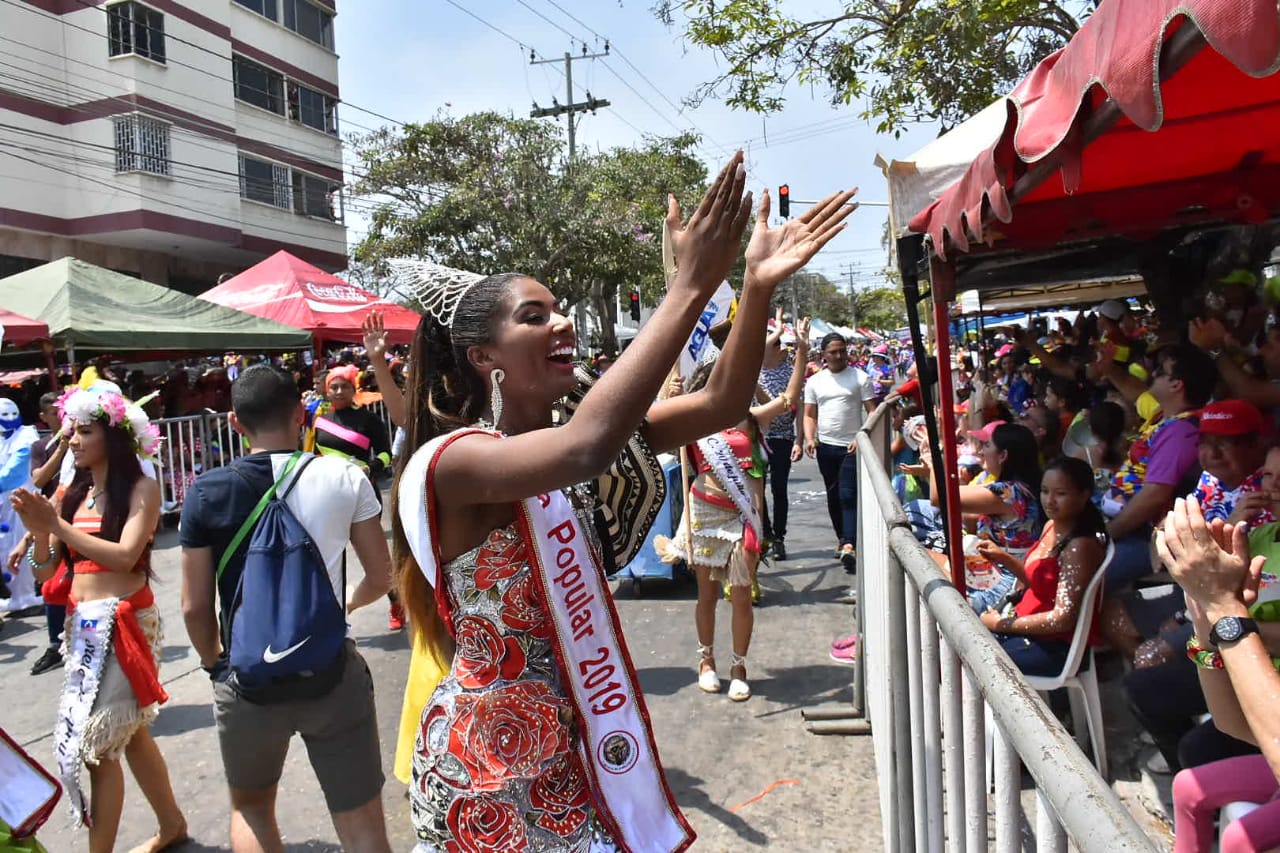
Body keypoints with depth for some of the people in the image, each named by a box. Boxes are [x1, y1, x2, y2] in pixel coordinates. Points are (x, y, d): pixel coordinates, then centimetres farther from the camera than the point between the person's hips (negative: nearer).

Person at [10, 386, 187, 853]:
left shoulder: (141, 488, -8)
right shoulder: (73, 492, 9)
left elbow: (125, 555, -19)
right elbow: (47, 571, 7)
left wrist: (57, 526, -18)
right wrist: (39, 531, -12)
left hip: (122, 622, -7)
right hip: (81, 622, 7)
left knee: (95, 739, -6)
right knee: (128, 730, 17)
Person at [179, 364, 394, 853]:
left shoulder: (207, 492, -6)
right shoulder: (344, 477, -7)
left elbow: (195, 607, -3)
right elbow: (380, 579, 1)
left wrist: (214, 663, 16)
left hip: (247, 681, 1)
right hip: (334, 675, -1)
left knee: (250, 808, 27)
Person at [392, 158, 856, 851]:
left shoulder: (562, 448, 2)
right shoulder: (449, 461, -21)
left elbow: (720, 404, -5)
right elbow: (590, 444, -42)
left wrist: (759, 284, -19)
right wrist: (691, 286, -37)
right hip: (494, 765, -7)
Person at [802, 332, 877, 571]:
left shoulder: (860, 377, -1)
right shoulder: (814, 381, 9)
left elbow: (872, 412, -4)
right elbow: (810, 415, 11)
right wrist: (810, 438, -6)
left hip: (852, 446, -4)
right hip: (825, 446, 4)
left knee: (848, 495, -13)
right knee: (833, 496, 13)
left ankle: (849, 544, -19)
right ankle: (842, 538, 26)